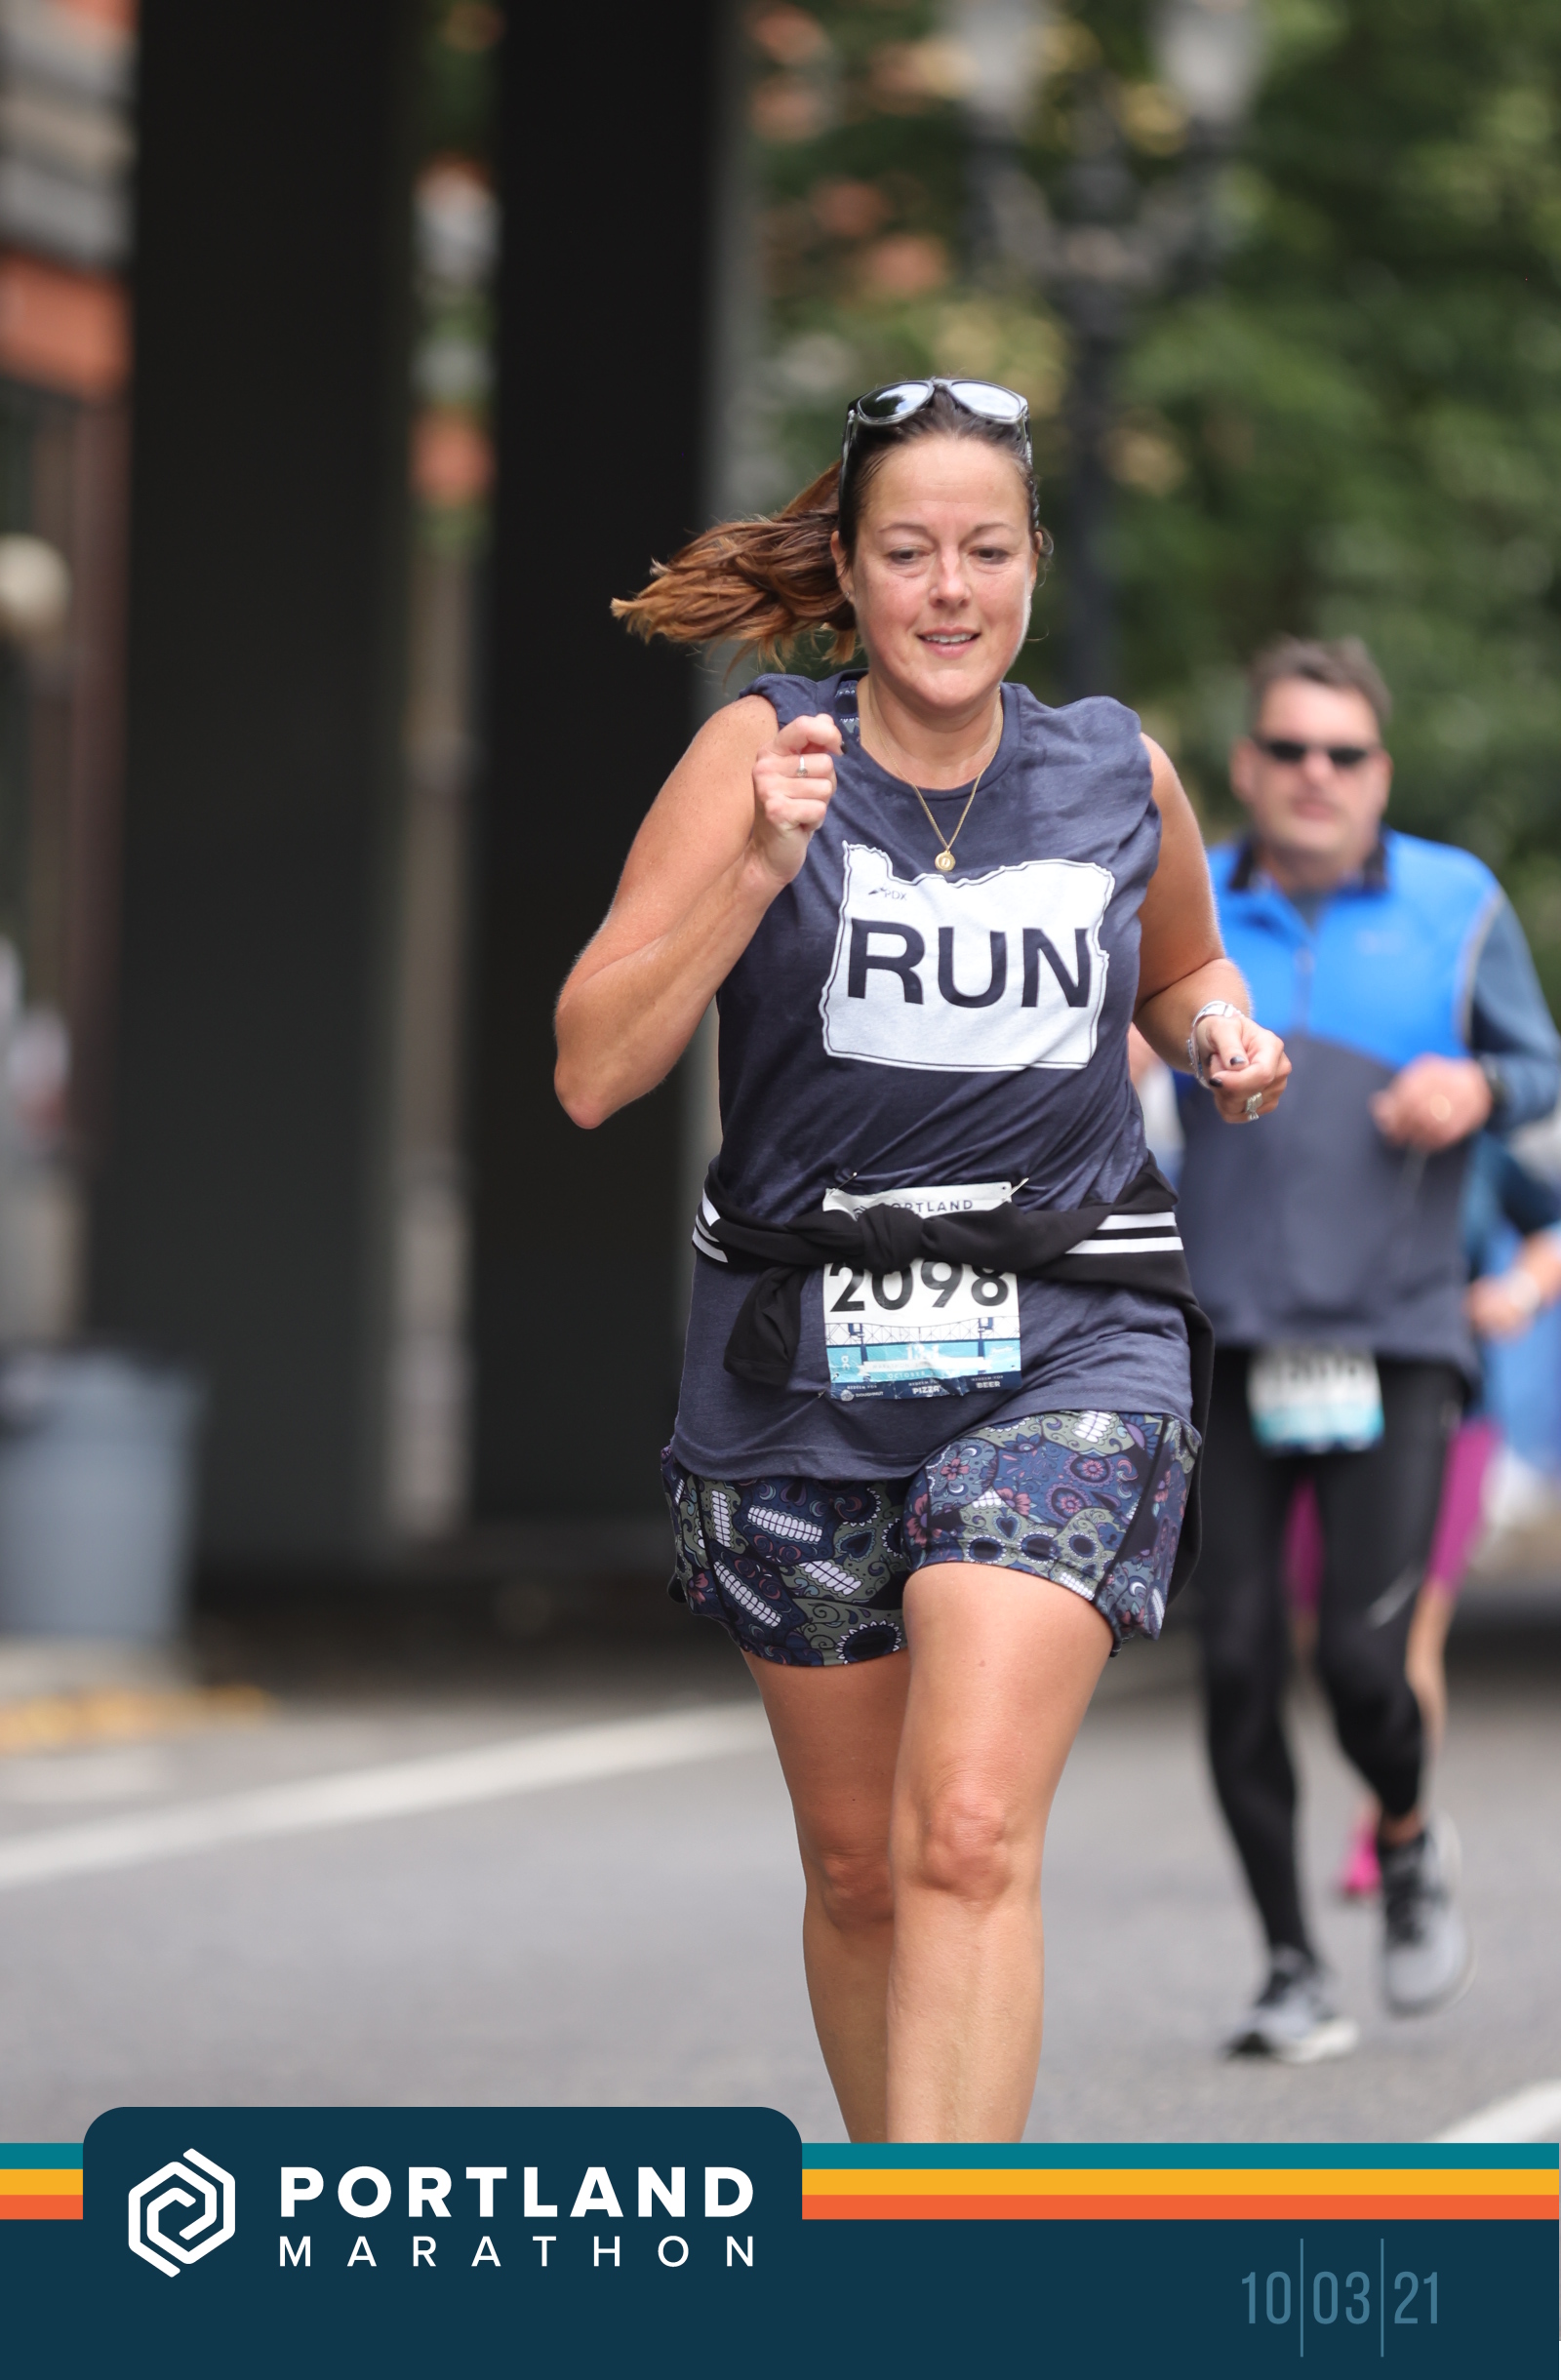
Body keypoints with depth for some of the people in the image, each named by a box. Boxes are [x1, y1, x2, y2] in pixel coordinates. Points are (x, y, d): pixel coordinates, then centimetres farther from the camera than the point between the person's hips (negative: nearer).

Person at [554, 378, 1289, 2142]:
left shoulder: (1121, 778, 4)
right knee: (855, 1867, 13)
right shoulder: (761, 755, -3)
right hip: (800, 1363, 1)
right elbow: (591, 1070, -11)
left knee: (967, 1839, -20)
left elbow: (1179, 970, 27)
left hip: (1061, 1353, -1)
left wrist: (1224, 1037, 3)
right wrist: (762, 866, -22)